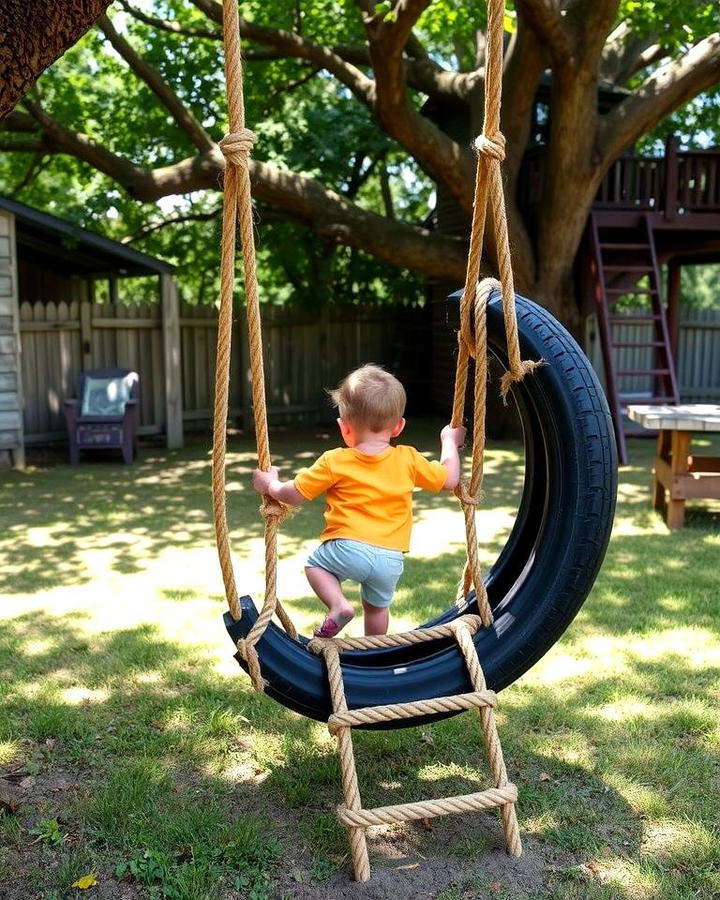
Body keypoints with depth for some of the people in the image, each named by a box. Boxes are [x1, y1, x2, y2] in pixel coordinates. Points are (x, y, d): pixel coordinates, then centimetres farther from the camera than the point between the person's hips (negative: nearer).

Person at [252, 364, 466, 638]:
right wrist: (450, 442, 28)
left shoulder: (334, 462, -1)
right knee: (377, 606, 24)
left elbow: (294, 495, 4)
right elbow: (450, 479, 13)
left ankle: (338, 604, 0)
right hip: (391, 558, 3)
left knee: (315, 564, 23)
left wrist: (270, 485, 24)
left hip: (347, 549, -3)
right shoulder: (408, 459, 3)